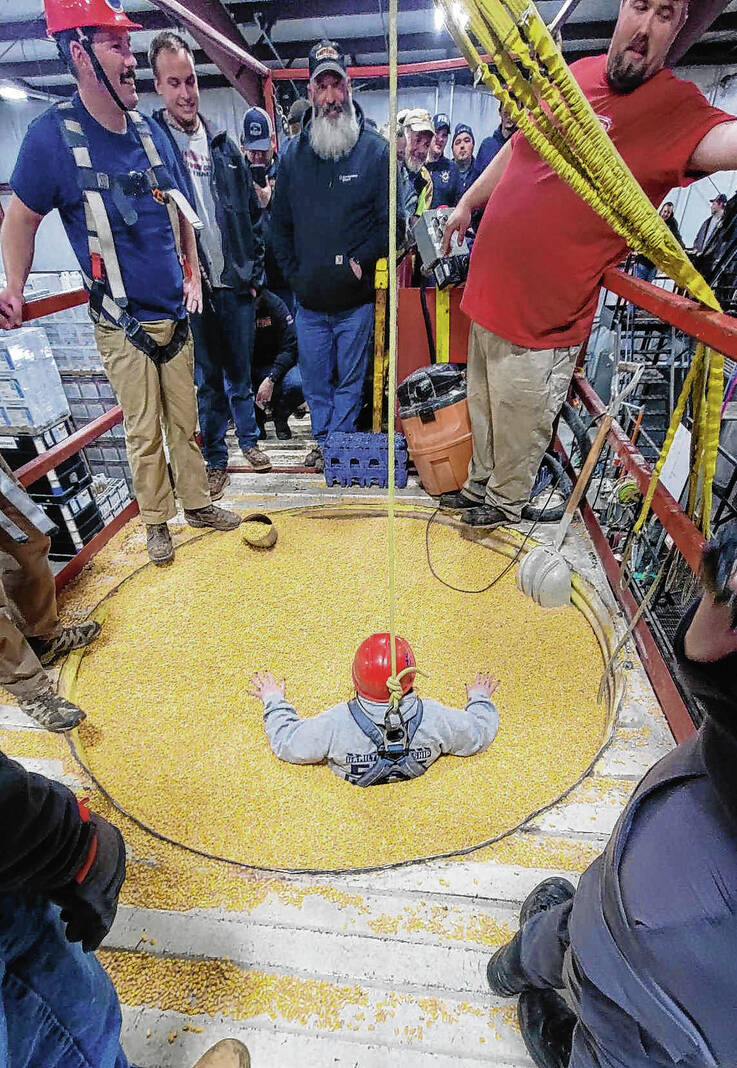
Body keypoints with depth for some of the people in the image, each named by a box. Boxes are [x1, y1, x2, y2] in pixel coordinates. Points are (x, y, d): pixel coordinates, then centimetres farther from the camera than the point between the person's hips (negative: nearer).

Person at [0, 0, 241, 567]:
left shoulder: (151, 131, 7)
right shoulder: (54, 133, -8)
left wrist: (192, 273, 11)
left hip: (175, 313, 5)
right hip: (123, 325, -4)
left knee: (185, 420, 12)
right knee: (144, 433, 3)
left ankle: (197, 501, 29)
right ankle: (157, 521, 21)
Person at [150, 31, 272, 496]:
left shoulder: (223, 144, 12)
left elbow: (252, 213, 14)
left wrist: (255, 272, 7)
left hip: (236, 284, 3)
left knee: (240, 372, 13)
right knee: (207, 379, 4)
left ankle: (249, 438, 32)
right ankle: (216, 458, 18)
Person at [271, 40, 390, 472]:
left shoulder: (375, 149, 0)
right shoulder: (293, 153, 11)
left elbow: (389, 220, -2)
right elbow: (280, 224, 16)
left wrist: (360, 262, -12)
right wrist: (293, 273, 6)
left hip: (356, 298, -3)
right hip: (308, 300, 4)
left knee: (350, 380, 7)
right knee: (315, 380, 11)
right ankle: (324, 441, 28)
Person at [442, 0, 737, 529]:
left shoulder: (674, 103, -8)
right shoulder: (576, 73, 11)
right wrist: (467, 203, 27)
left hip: (543, 314, -6)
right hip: (489, 288, 7)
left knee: (519, 423, 6)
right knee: (483, 406, 20)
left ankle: (506, 500, 32)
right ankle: (479, 485, 42)